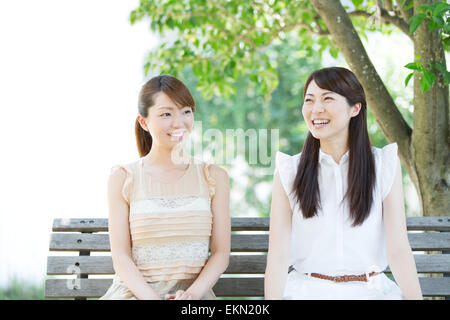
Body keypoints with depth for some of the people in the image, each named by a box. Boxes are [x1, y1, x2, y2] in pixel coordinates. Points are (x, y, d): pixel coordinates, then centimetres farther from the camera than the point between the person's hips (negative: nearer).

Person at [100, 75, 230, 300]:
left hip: (194, 292, 1)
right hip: (135, 292, -1)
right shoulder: (122, 179, 5)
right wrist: (152, 298, -16)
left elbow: (221, 253, 6)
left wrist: (192, 293, -12)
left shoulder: (214, 177, 9)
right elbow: (121, 257, 0)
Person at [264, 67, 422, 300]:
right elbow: (278, 255, -5)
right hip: (306, 291, -1)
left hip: (370, 291, 1)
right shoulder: (288, 172, 1)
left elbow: (398, 249, -4)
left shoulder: (385, 166, 2)